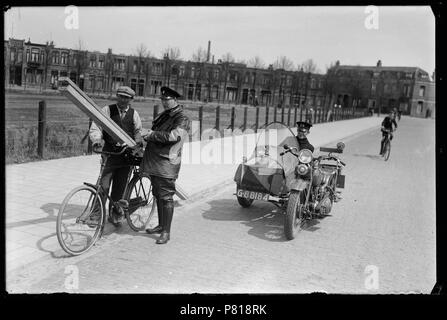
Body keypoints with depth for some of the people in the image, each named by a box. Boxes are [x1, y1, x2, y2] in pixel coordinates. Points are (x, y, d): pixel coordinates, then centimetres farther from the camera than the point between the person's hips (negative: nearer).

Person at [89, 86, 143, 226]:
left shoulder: (133, 113, 11)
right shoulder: (107, 110, 3)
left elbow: (138, 131, 11)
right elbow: (95, 127, -2)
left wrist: (139, 142, -10)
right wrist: (96, 140, -21)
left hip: (126, 153, 2)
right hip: (110, 151, -2)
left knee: (120, 186, 5)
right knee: (104, 184, -10)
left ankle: (115, 214, 18)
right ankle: (97, 212, 2)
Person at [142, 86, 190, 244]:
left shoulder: (182, 119, -11)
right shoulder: (164, 115, 17)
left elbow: (173, 136, -26)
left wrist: (153, 135, -17)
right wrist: (148, 137, 8)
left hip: (167, 162, -9)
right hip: (154, 161, 9)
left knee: (166, 197, -5)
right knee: (158, 196, 17)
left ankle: (166, 232, 1)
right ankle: (161, 225, 30)